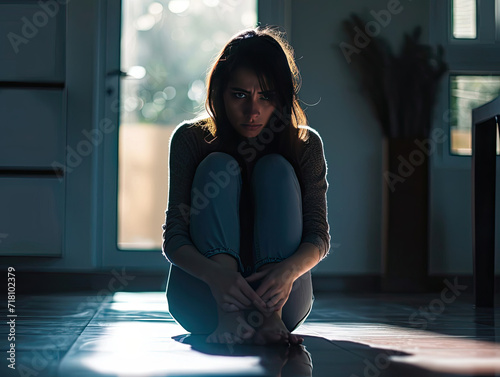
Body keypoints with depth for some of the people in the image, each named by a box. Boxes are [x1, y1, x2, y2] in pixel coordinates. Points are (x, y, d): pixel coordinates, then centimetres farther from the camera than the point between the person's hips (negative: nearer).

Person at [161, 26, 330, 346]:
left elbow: (319, 236, -9)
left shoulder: (305, 144, -1)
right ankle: (229, 316, -39)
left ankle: (269, 317, -35)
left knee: (276, 170, -18)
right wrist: (214, 273, -36)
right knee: (219, 167, -20)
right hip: (203, 306, 0)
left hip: (284, 302, 1)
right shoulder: (191, 139, -4)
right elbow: (173, 236, -12)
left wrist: (289, 270, -34)